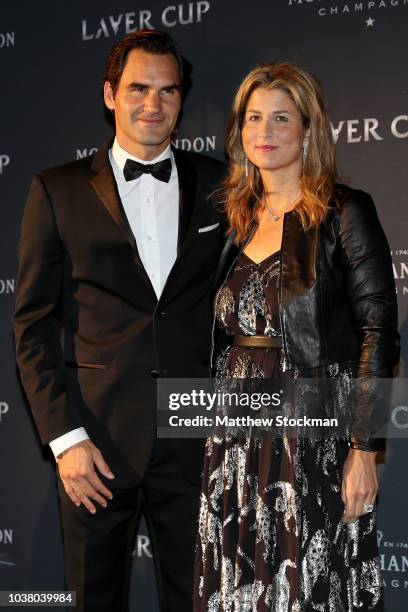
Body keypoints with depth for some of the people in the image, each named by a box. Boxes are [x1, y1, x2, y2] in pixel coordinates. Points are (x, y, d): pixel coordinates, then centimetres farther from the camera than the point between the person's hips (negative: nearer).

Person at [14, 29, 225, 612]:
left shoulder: (218, 185, 7)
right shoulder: (58, 190, 1)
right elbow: (33, 323, 0)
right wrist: (64, 436, -8)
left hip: (196, 435, 1)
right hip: (97, 437, -1)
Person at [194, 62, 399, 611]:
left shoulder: (344, 213, -5)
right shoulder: (240, 219, 12)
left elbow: (378, 332, -10)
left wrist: (364, 449, -15)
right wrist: (216, 436, 11)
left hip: (313, 438, -5)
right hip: (237, 442, 5)